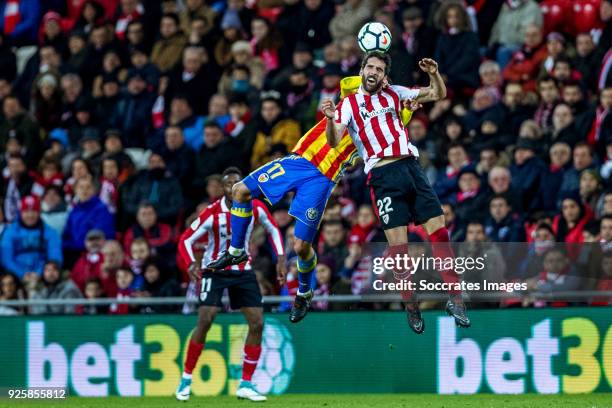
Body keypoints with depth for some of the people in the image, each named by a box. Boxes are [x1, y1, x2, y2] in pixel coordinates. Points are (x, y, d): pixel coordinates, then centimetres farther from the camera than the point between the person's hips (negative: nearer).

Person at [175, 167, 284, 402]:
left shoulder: (255, 208, -9)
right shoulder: (212, 213, -18)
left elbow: (273, 230, 10)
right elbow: (186, 240, -15)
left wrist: (280, 258, -1)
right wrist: (191, 264, -32)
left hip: (243, 271, 4)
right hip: (215, 270, -4)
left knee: (257, 323, -5)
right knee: (205, 321, -18)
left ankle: (246, 385, 5)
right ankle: (186, 380, -5)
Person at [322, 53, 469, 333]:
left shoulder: (393, 94, 16)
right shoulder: (349, 104, 7)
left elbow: (439, 94, 19)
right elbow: (334, 141, -6)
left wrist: (434, 74, -1)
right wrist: (330, 119, -26)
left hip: (411, 167, 3)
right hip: (383, 175, -3)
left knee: (439, 231, -5)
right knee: (398, 244, -8)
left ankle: (455, 298, 0)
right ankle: (410, 306, 5)